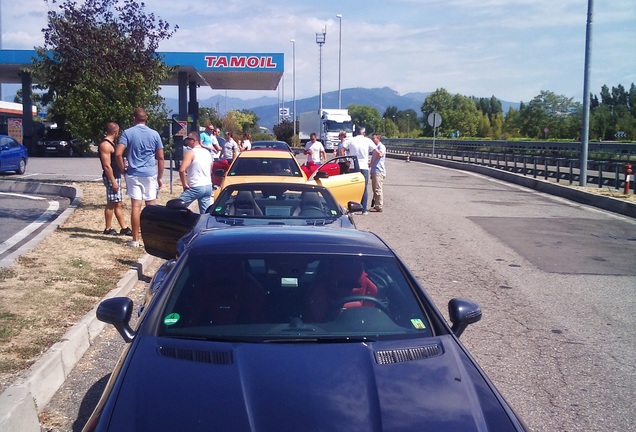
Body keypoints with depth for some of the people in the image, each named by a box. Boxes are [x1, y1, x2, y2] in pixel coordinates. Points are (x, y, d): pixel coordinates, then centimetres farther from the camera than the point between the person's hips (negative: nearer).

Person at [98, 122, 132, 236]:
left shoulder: (110, 143, 15)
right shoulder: (105, 145, -17)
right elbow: (107, 165, -21)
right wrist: (113, 182, -22)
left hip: (116, 177, 10)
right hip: (111, 178, -10)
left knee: (119, 203, 11)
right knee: (112, 203, -3)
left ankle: (124, 228, 16)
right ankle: (108, 229, 6)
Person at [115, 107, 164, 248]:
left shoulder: (128, 133, -1)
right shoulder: (154, 134, 3)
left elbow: (118, 153, -11)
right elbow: (160, 158, 4)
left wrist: (123, 170, 1)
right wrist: (160, 177, 10)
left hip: (133, 174, -1)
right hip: (150, 175, 1)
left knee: (136, 206, 0)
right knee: (151, 206, 7)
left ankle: (135, 240, 3)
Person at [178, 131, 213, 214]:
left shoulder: (191, 153, -11)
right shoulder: (207, 152, 12)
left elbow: (182, 170, -22)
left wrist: (184, 184, -12)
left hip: (196, 187, -7)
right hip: (208, 186, 7)